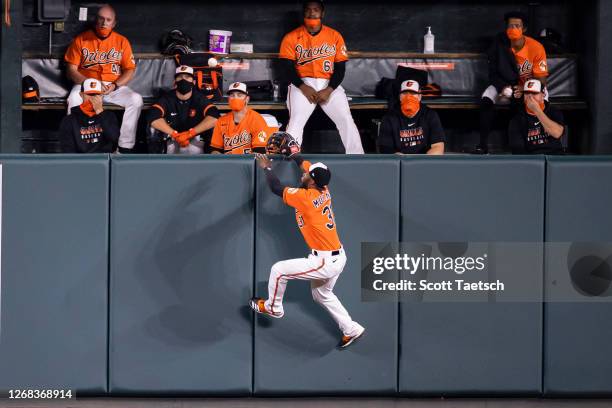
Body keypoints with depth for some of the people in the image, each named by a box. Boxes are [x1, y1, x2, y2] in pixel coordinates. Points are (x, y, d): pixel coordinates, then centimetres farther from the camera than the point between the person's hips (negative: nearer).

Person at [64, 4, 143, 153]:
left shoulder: (122, 41, 8)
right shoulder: (81, 40, 4)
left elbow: (130, 70, 6)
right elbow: (71, 70, 1)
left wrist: (115, 86, -12)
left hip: (115, 87, 1)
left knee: (136, 100, -27)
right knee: (74, 99, -35)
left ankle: (125, 147, -24)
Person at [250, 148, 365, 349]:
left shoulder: (306, 197, -21)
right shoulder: (324, 191, 1)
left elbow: (277, 188, -9)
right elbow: (306, 164, 20)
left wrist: (267, 168, 7)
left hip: (325, 262, -9)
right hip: (338, 257, 9)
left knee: (278, 270, 5)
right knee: (322, 295, 28)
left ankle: (273, 308, 27)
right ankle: (351, 330, 29)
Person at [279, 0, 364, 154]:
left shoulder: (335, 36, 5)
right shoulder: (292, 38, 2)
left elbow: (340, 67, 3)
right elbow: (288, 67, -3)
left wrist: (329, 90, -11)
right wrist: (303, 88, -17)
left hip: (330, 85, 1)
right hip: (302, 84, -1)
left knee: (347, 121, -14)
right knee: (295, 122, -22)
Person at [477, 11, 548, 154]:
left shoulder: (536, 48, -17)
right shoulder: (500, 45, -14)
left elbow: (541, 81, -16)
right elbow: (493, 73, -10)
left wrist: (525, 90, -35)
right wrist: (503, 87, -31)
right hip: (504, 84, 1)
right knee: (487, 99, -28)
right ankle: (483, 144, -27)